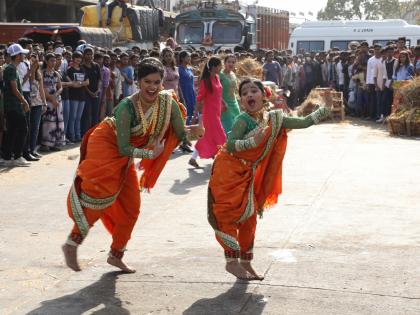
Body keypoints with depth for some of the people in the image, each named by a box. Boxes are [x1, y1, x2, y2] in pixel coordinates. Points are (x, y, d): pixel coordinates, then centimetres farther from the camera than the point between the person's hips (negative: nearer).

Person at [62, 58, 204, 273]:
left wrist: (192, 131, -28)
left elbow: (180, 134, -10)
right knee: (99, 195, -19)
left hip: (126, 154, 7)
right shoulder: (126, 107, -31)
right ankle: (72, 244, -5)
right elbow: (124, 148, -27)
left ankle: (116, 255, 25)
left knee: (131, 207, 9)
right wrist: (151, 154, -23)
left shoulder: (168, 102, -17)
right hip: (106, 145, -6)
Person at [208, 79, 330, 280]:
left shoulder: (274, 119, 1)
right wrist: (253, 141, -38)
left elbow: (303, 122, 4)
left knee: (249, 218, 9)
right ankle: (232, 262, 1)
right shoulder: (243, 120, -18)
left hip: (248, 174, 7)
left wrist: (325, 109, 2)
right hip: (228, 171, -7)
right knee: (229, 216, -7)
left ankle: (245, 262, 20)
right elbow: (230, 145, -28)